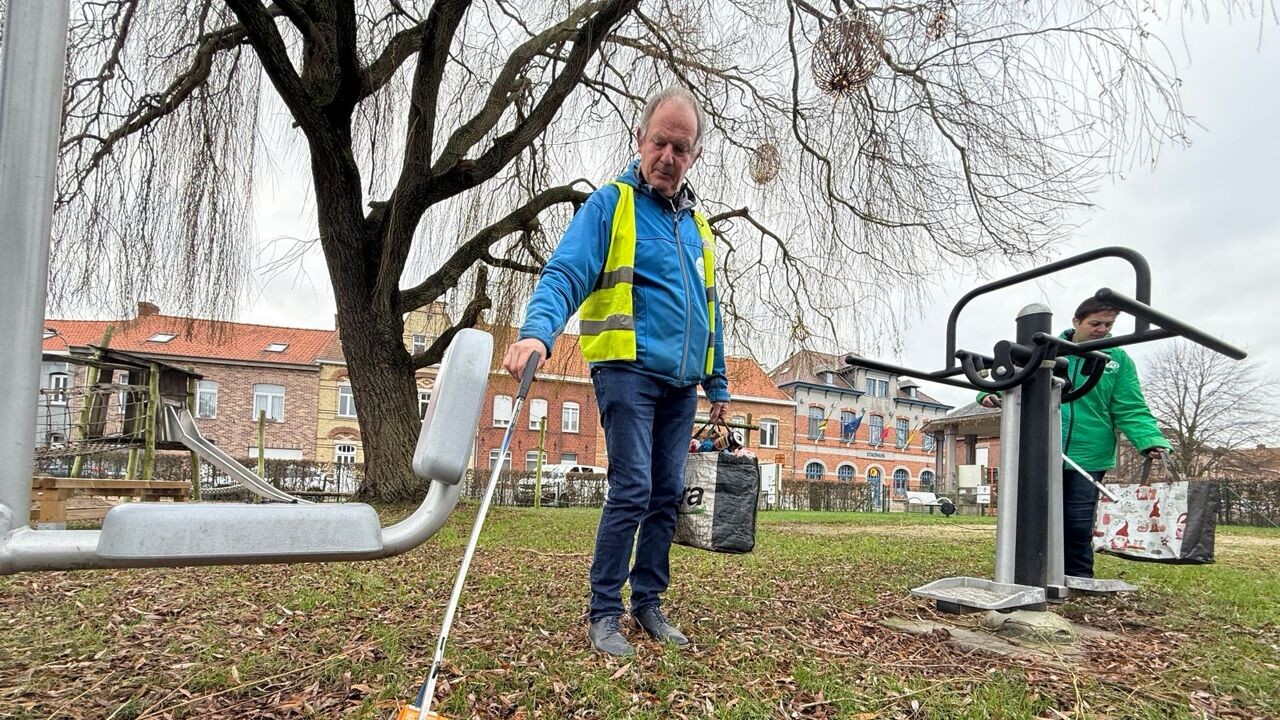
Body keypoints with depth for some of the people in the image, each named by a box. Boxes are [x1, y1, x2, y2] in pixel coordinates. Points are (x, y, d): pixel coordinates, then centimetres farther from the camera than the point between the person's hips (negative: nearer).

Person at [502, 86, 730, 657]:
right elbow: (565, 273, -16)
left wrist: (718, 385, 20)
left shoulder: (697, 224, 18)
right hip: (629, 371, -6)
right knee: (632, 491, -11)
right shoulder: (610, 204, -2)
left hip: (681, 384, 7)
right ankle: (603, 613, 4)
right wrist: (538, 330, -36)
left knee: (667, 495, 9)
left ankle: (648, 603, 22)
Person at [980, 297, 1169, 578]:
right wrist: (990, 392, -12)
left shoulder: (1119, 360, 3)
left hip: (1089, 458, 0)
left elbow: (1131, 411, -1)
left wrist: (1152, 441, -17)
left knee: (1079, 525, 6)